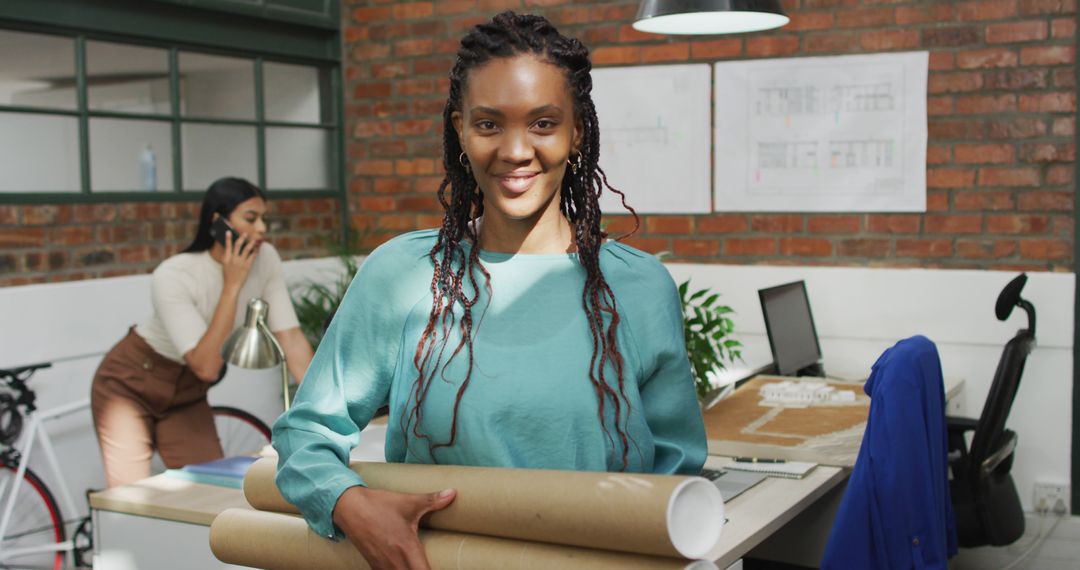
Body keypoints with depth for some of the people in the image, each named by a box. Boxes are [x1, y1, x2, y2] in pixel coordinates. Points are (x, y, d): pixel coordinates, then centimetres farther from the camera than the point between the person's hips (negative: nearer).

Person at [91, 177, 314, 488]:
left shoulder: (265, 259, -16)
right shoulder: (174, 276, -30)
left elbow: (291, 338, -16)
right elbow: (206, 367, -34)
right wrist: (232, 286, -35)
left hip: (186, 393, 5)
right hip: (132, 385, -5)